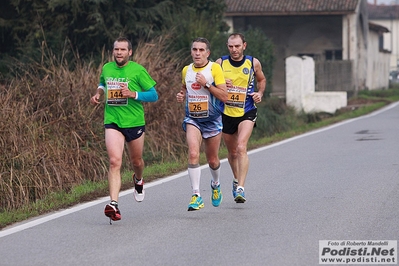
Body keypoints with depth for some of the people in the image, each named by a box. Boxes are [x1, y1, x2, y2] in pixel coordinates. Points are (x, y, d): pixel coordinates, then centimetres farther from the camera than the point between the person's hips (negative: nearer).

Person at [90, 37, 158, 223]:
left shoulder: (138, 70, -6)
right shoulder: (106, 68, 6)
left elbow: (154, 95, -5)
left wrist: (133, 94, -19)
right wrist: (98, 93, 8)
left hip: (134, 122, -1)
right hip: (112, 123, 1)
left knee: (136, 161, 16)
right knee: (115, 162, -17)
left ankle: (138, 180, 54)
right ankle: (113, 205, -23)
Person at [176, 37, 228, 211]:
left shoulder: (214, 68, -8)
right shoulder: (186, 70, 5)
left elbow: (224, 96, -13)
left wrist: (206, 84, -22)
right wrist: (182, 96, 4)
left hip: (212, 120, -2)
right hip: (192, 119, 2)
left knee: (212, 160, 10)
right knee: (193, 153, -21)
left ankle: (215, 184, 44)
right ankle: (196, 196, -20)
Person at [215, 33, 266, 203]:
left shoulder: (253, 63, -1)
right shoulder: (220, 63, -2)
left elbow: (261, 79, 17)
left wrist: (260, 93, -2)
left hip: (247, 112, -2)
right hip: (226, 113, 2)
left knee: (241, 147, -21)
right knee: (232, 152, 15)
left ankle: (240, 188, -25)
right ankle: (236, 180, 42)